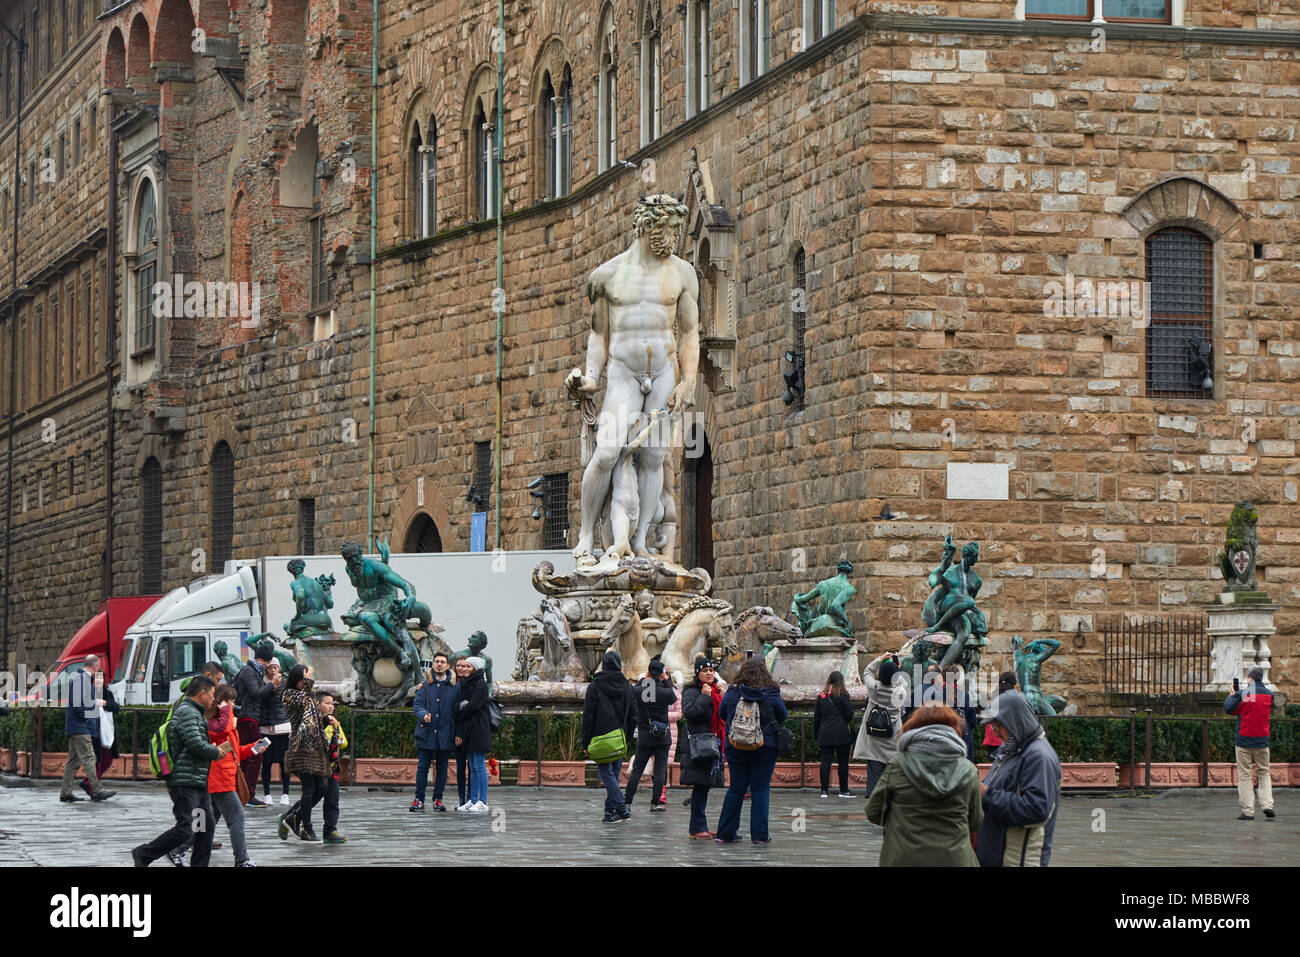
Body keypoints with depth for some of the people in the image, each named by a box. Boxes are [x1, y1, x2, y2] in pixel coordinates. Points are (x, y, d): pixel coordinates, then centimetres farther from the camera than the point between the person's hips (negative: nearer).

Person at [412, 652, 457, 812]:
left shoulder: (454, 687, 7)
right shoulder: (425, 685, 5)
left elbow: (457, 710, 7)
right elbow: (418, 705, -1)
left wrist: (458, 733, 1)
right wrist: (424, 715, -24)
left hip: (445, 735, 1)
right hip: (426, 733, -1)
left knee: (442, 768, 6)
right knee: (422, 767, -1)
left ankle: (438, 799, 12)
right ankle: (419, 799, 3)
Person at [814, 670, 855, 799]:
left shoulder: (821, 696, 7)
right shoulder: (843, 695, -5)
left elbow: (816, 717, 10)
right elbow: (849, 714, -6)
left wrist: (816, 734, 16)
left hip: (825, 734, 3)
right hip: (841, 733, -3)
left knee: (825, 761, 2)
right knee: (843, 761, 4)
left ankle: (824, 790, -3)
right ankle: (843, 790, 8)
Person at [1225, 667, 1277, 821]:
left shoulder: (1242, 694, -10)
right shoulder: (1268, 694, 1)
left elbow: (1228, 709, -6)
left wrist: (1231, 695, 12)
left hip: (1244, 739, -3)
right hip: (1262, 739, 3)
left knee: (1244, 775, 2)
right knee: (1264, 773, 14)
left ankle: (1248, 811, -2)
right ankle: (1267, 805, -2)